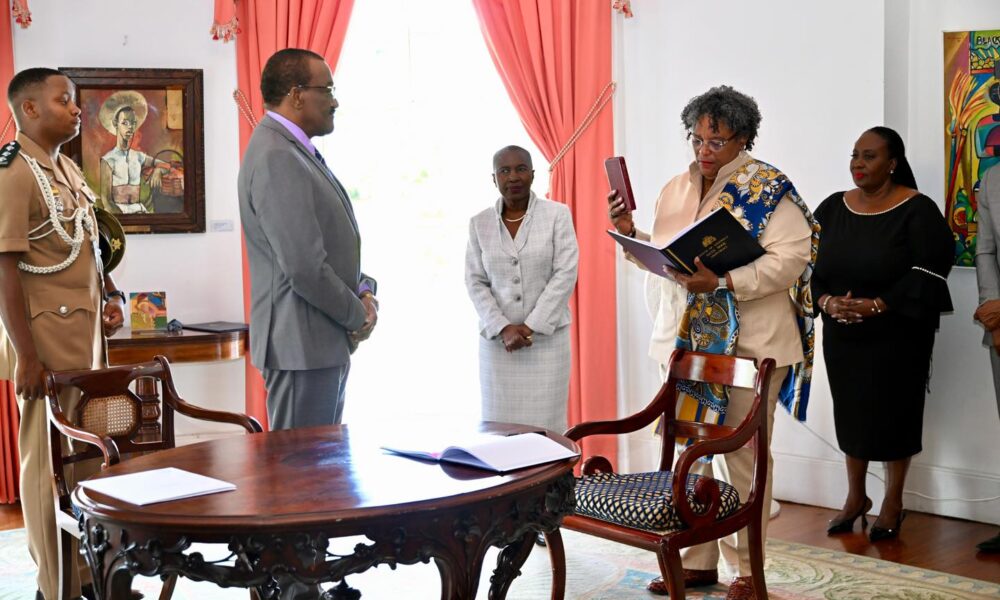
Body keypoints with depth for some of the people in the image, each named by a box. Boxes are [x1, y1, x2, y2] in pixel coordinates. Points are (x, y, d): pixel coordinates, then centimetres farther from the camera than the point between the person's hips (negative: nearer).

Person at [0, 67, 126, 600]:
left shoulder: (66, 168, 13)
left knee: (87, 456, 15)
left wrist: (108, 294, 6)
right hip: (46, 338, -8)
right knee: (49, 461, 1)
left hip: (85, 334, 9)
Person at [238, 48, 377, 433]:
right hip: (302, 345, -10)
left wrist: (363, 290, 4)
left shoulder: (298, 151, 15)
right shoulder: (277, 158, -18)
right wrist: (357, 315, -9)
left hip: (327, 343, 10)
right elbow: (304, 267, -23)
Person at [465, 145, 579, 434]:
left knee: (545, 425, -4)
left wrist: (531, 327, -12)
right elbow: (475, 283, 4)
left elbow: (565, 274, -6)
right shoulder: (479, 223, 6)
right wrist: (503, 329, -10)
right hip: (497, 340, 2)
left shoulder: (557, 214, 0)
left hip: (547, 338, -2)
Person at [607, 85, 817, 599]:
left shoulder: (768, 189, -6)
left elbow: (791, 258, -17)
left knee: (740, 459, 1)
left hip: (745, 344, -6)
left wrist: (722, 282, -25)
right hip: (686, 340, 6)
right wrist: (629, 232, 4)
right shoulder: (676, 189, 14)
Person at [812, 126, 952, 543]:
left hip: (896, 335, -4)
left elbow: (928, 274, -15)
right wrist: (827, 301, -14)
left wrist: (876, 305, -22)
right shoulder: (832, 208, 6)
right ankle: (856, 497, 26)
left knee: (893, 415, 3)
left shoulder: (917, 210, -8)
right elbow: (810, 264, 5)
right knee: (850, 414, 11)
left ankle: (893, 502, 19)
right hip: (842, 335, 4)